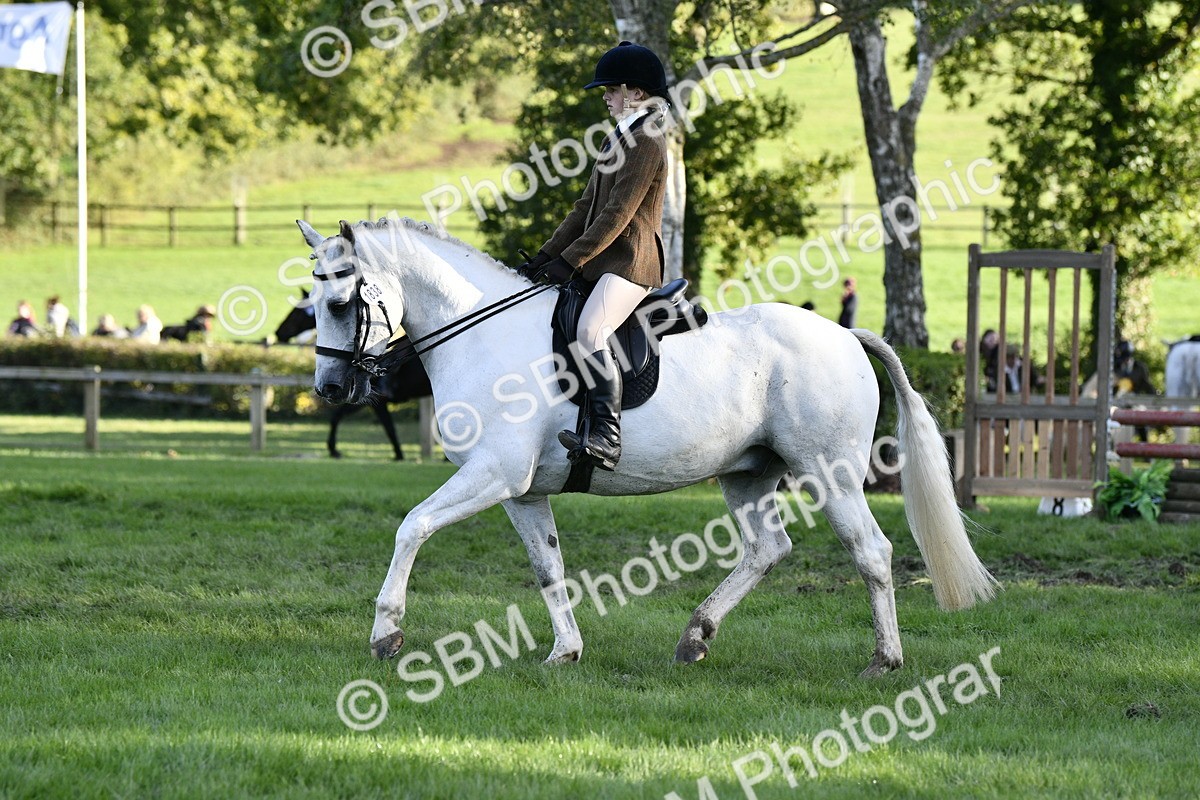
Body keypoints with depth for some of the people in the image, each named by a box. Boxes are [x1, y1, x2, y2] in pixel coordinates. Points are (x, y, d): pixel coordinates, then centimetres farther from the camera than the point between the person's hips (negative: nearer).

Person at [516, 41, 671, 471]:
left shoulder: (646, 142, -11)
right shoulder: (617, 140, 21)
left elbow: (617, 214, -17)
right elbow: (586, 207, 22)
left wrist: (569, 261, -18)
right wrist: (545, 256, 14)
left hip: (629, 263, -11)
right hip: (602, 263, 11)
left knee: (590, 332, -30)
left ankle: (606, 437, -37)